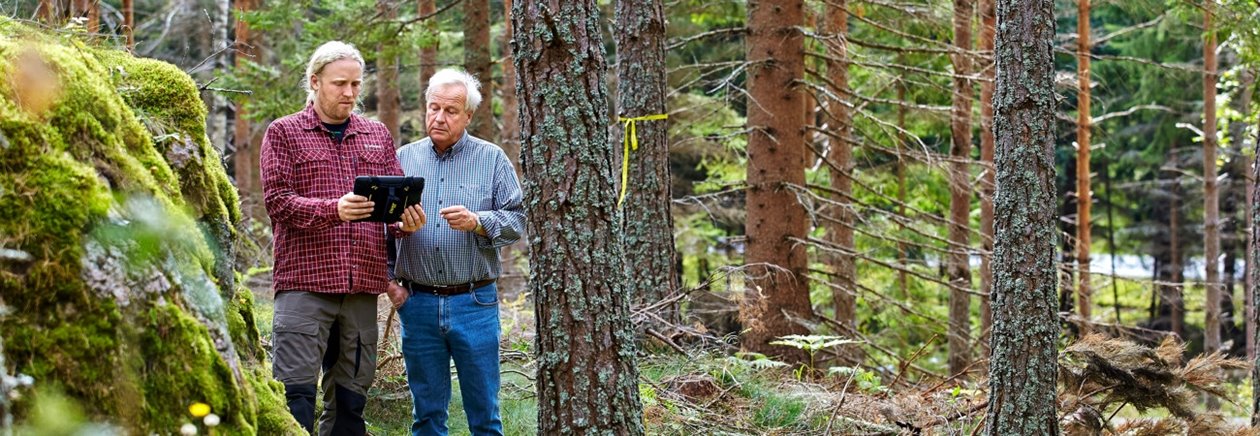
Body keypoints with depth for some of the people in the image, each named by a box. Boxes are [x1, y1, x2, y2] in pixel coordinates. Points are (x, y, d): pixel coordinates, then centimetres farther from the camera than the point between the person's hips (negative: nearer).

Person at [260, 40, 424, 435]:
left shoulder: (378, 136, 17)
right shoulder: (283, 133, 5)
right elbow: (277, 201, -6)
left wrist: (405, 220, -9)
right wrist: (334, 209, -22)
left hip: (363, 285, 4)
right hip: (304, 282, -4)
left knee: (351, 395, 8)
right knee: (295, 391, -9)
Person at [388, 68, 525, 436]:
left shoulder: (492, 160, 3)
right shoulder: (404, 158, 8)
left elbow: (516, 221, -2)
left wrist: (476, 222, -19)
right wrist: (388, 277, 2)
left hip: (474, 303, -2)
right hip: (417, 304, 2)